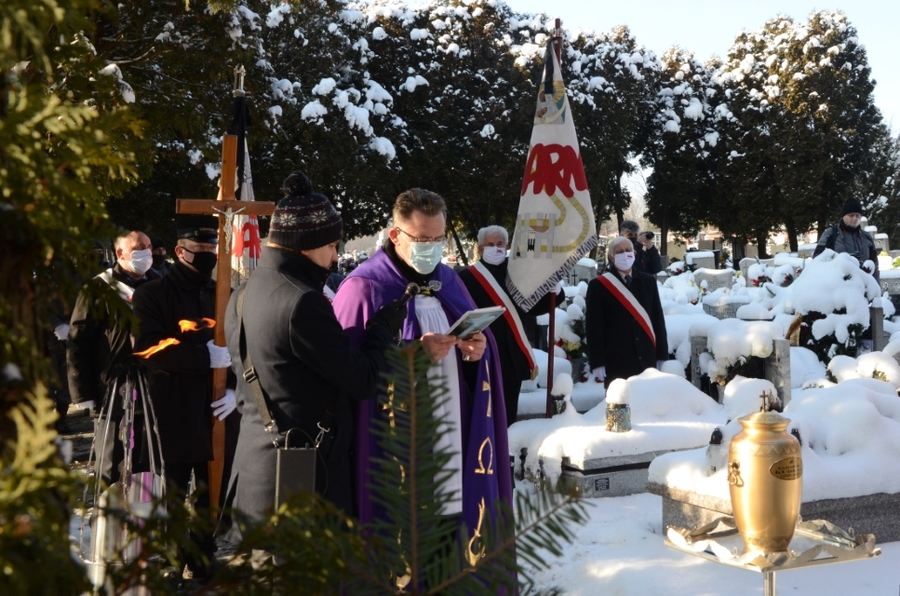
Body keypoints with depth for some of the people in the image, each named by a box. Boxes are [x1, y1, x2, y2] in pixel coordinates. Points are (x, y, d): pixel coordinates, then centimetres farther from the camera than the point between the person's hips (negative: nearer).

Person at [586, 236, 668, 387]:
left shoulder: (648, 281, 10)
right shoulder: (598, 285, -2)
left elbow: (658, 319, 11)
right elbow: (593, 327, -5)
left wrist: (662, 356, 7)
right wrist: (597, 363, -10)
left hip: (647, 361, 4)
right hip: (616, 363, -3)